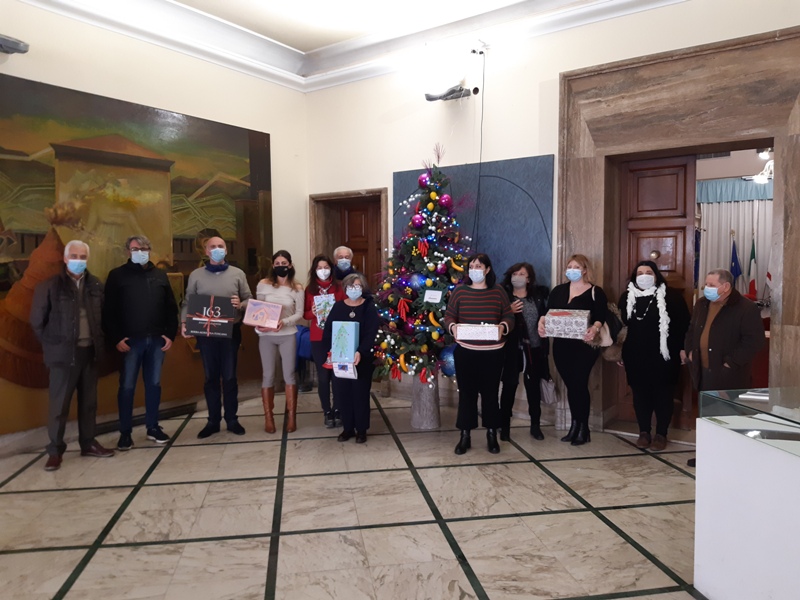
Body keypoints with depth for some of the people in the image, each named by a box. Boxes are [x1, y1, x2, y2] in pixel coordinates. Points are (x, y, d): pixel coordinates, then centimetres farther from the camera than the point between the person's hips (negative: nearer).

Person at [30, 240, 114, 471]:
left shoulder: (96, 286, 7)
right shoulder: (49, 286, -5)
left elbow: (104, 317, 14)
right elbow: (37, 321, 0)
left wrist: (99, 342, 7)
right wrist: (51, 345, 0)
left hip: (90, 352, 4)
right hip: (64, 353, -4)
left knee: (89, 402, 12)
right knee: (59, 404, 2)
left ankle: (88, 443, 23)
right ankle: (55, 450, 13)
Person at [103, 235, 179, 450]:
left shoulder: (160, 276, 12)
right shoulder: (117, 276, 2)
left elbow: (171, 308, 10)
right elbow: (108, 311, -3)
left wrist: (170, 334, 1)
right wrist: (116, 338, -10)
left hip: (157, 340, 3)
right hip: (130, 341, -3)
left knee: (154, 384, 10)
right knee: (127, 386, 2)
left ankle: (153, 427, 21)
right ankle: (125, 432, 12)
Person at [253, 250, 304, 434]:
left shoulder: (297, 288, -1)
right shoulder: (263, 284, -1)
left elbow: (299, 313, -3)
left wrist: (284, 322, -20)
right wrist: (258, 324, -15)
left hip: (288, 335, 0)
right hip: (266, 335, 0)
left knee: (289, 375, 5)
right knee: (268, 376, 6)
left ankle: (291, 416, 15)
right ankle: (268, 417, 16)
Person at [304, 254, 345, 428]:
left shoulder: (338, 288, 1)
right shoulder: (310, 289, 4)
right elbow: (305, 314, 7)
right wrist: (313, 312, -13)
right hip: (318, 339, 1)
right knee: (323, 376, 4)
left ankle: (338, 410, 15)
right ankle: (327, 412, 16)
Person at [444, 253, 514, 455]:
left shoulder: (498, 291, 3)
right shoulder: (459, 291, 3)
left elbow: (509, 317, 3)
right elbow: (449, 316, 3)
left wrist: (503, 327, -18)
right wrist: (452, 327, -19)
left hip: (492, 352, 0)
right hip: (465, 351, 0)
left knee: (490, 392, 9)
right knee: (466, 392, 6)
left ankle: (492, 434, 24)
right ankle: (465, 435, 17)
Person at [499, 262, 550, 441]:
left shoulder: (538, 295, 6)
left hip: (535, 348, 3)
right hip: (512, 348, -3)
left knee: (533, 386, 11)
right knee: (509, 386, 1)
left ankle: (535, 425, 24)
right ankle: (504, 426, 12)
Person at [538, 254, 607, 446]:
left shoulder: (595, 292, -1)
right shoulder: (558, 290, 12)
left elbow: (601, 317, -9)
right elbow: (548, 311, 5)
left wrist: (594, 329, -30)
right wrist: (541, 322, -16)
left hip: (584, 345, -4)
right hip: (561, 345, 4)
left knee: (579, 384, -6)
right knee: (570, 385, 10)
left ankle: (583, 427, 8)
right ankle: (575, 425, 21)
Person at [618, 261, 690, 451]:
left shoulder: (671, 296, -3)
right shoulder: (627, 297, 7)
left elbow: (683, 324, -4)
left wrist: (682, 349, -9)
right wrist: (619, 351, 9)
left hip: (662, 356, -3)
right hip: (636, 357, 3)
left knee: (662, 395, 5)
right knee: (640, 394, 9)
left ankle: (661, 434, 17)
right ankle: (644, 432, 22)